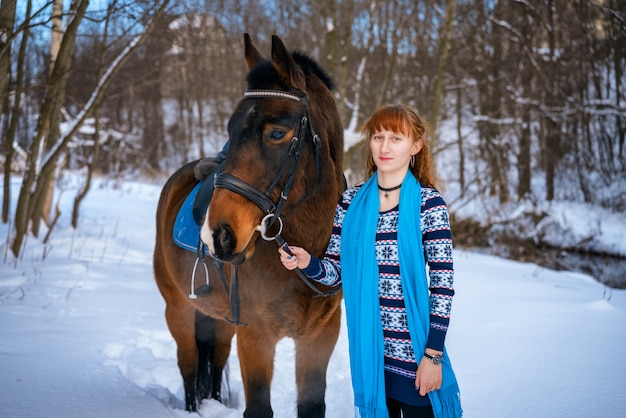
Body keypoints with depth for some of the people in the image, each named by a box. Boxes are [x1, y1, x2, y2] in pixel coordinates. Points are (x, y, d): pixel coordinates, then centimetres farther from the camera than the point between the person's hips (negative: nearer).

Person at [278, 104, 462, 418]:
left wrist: (433, 355, -13)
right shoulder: (351, 202, 3)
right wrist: (307, 263, -16)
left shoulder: (428, 203, -9)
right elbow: (337, 272, 6)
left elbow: (443, 284, -11)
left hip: (414, 350, -3)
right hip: (367, 349, 4)